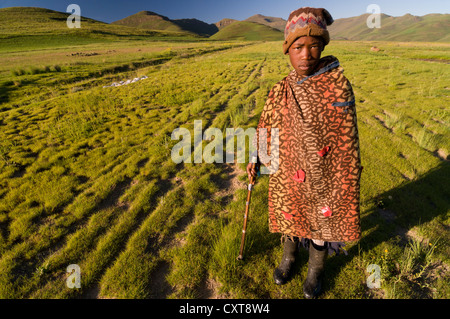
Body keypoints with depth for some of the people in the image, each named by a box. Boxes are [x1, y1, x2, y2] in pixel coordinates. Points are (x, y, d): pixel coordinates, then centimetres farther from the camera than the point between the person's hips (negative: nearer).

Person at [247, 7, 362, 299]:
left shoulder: (338, 84, -13)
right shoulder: (280, 90, -3)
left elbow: (347, 138, -10)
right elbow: (266, 125, 8)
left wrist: (346, 183, -9)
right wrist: (256, 159, 8)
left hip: (322, 175, -2)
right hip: (287, 174, 3)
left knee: (321, 220, 16)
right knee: (289, 216, 20)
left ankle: (316, 270, 44)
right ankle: (289, 256, 50)